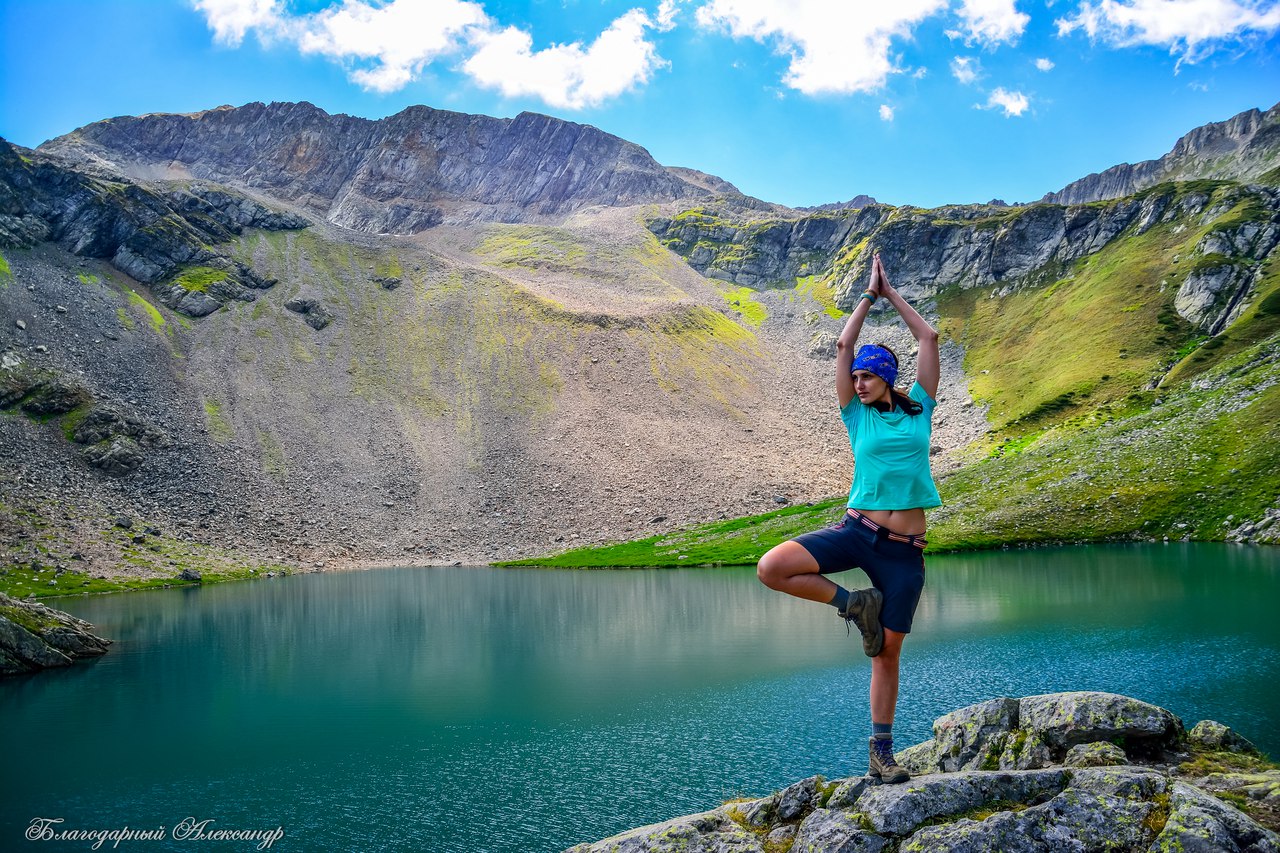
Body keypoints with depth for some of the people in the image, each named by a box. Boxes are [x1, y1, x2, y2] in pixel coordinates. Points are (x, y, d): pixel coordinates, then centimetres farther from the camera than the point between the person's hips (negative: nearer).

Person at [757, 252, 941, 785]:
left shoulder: (919, 410, 10)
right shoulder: (857, 416, 7)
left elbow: (929, 338, 12)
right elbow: (843, 345, 5)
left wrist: (891, 293, 17)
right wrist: (870, 294, 14)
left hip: (905, 551, 0)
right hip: (857, 531, 0)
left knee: (888, 653, 4)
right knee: (771, 568, -22)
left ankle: (881, 753, 19)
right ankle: (852, 603, -2)